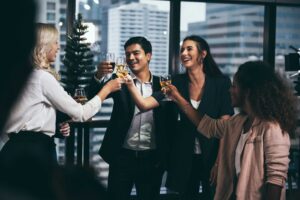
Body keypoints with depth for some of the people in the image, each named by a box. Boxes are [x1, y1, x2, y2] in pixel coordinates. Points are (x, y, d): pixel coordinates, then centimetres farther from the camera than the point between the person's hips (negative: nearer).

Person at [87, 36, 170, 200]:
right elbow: (93, 95, -13)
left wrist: (165, 155, -2)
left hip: (152, 158, 1)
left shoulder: (162, 84, 4)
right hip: (123, 156, -1)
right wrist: (99, 76, -32)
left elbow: (170, 121, 5)